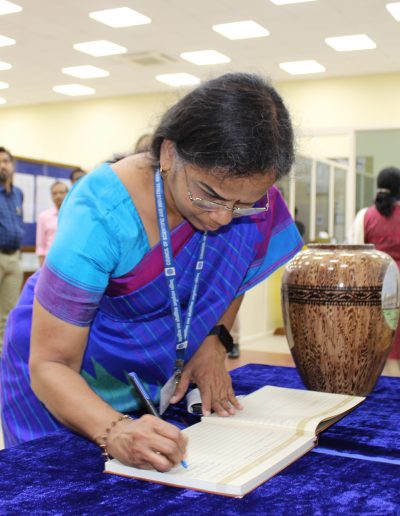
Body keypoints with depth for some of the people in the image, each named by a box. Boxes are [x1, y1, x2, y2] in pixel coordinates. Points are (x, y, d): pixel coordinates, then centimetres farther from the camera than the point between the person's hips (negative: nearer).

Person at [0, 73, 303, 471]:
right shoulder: (101, 214, -34)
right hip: (71, 389, -4)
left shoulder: (250, 200, -19)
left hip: (159, 384, 4)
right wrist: (114, 431, -45)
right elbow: (50, 364, -29)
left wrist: (214, 342, -11)